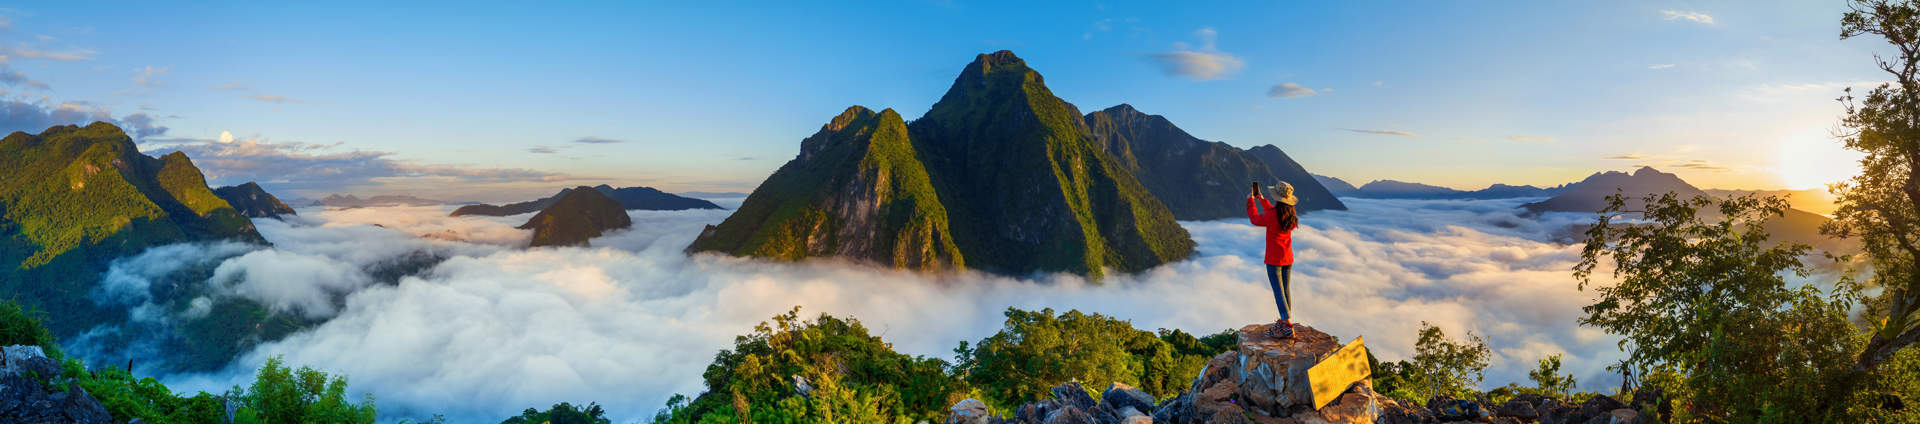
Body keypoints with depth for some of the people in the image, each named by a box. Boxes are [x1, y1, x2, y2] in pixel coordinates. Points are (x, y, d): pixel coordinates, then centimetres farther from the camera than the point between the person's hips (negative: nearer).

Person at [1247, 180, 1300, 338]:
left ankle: (1287, 327, -10)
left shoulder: (1273, 214, -20)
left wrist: (1250, 201, 12)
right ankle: (1285, 321, 23)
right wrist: (1262, 200, 29)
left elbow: (1255, 219, -2)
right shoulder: (1291, 215, 1)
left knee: (1278, 292, -6)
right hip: (1288, 259, 7)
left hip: (1274, 260, -7)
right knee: (1286, 290, 14)